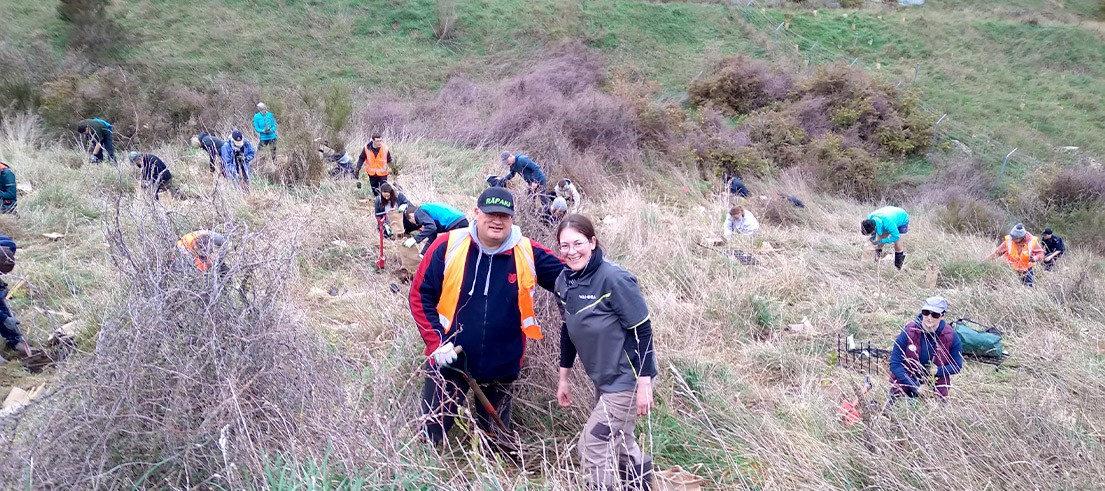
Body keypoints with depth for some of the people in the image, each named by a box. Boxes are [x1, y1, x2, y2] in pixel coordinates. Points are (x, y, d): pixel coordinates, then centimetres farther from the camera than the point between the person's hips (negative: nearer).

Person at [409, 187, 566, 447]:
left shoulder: (528, 253, -7)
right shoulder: (448, 246, -11)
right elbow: (420, 295, -6)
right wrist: (436, 341, -14)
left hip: (502, 366, 2)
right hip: (448, 360, -1)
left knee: (495, 438, 19)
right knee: (432, 433, 11)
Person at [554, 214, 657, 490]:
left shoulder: (614, 279, -22)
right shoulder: (564, 281, 0)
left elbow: (641, 331, -19)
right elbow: (569, 330, 12)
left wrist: (644, 385, -19)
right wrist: (564, 378, 16)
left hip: (627, 380, -7)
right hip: (603, 379, 7)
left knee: (592, 445, -6)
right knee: (618, 443, 20)